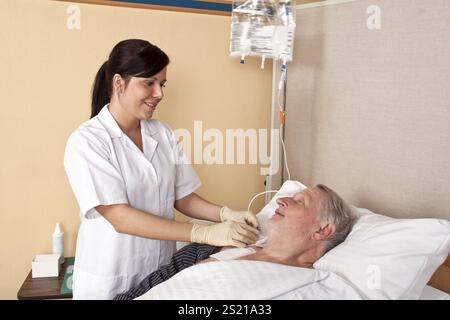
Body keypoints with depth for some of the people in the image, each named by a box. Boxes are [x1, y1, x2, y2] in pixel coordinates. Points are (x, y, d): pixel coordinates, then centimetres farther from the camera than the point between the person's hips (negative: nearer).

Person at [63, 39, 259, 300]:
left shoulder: (163, 133, 1)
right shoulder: (86, 141, -15)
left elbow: (182, 197, 5)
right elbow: (120, 218, -22)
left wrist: (226, 214, -15)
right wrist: (206, 234, -27)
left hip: (160, 271, 5)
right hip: (109, 280, -4)